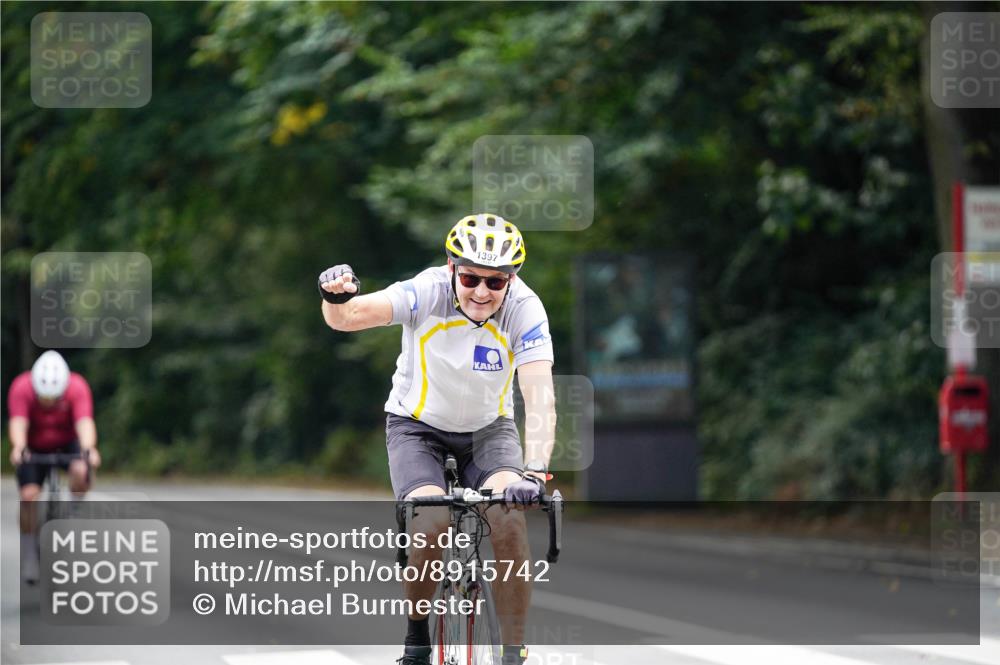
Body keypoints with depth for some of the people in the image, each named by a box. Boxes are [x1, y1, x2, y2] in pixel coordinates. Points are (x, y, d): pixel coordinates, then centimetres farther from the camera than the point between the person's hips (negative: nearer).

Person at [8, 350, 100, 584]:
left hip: (68, 444, 0)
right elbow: (18, 423, -39)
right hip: (34, 448, 0)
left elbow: (85, 422, -39)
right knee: (28, 495, -19)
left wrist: (88, 449, -59)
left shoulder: (78, 387, -28)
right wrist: (19, 448, -60)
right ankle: (29, 554, -3)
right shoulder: (21, 388, -28)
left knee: (81, 472, -31)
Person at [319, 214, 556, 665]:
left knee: (509, 519, -26)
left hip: (488, 429, 1)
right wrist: (338, 297, -59)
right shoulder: (428, 293, -25)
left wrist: (534, 471, -48)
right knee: (432, 525, -26)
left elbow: (540, 399, -33)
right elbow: (348, 318, -35)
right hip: (418, 425, -1)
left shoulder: (525, 310, -24)